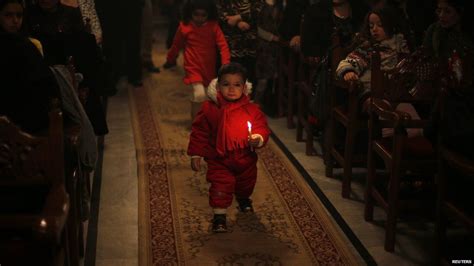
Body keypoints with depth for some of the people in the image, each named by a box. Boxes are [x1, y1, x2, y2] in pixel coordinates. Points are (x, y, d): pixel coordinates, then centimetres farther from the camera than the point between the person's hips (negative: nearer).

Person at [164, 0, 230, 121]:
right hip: (193, 67, -3)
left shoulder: (213, 26, -8)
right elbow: (176, 45, 5)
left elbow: (223, 45, -15)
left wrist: (226, 64, -28)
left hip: (209, 68, 3)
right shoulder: (185, 26, -9)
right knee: (200, 95, -21)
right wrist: (169, 60, 18)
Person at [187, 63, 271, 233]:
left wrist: (259, 139, -29)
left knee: (246, 184, 25)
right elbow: (199, 132, -8)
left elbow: (262, 128, -6)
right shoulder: (210, 109, -14)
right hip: (219, 160, -3)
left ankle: (243, 199, 58)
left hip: (246, 159, 3)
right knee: (220, 187, -11)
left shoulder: (251, 109, -12)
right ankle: (219, 215, 8)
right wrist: (196, 154, -8)